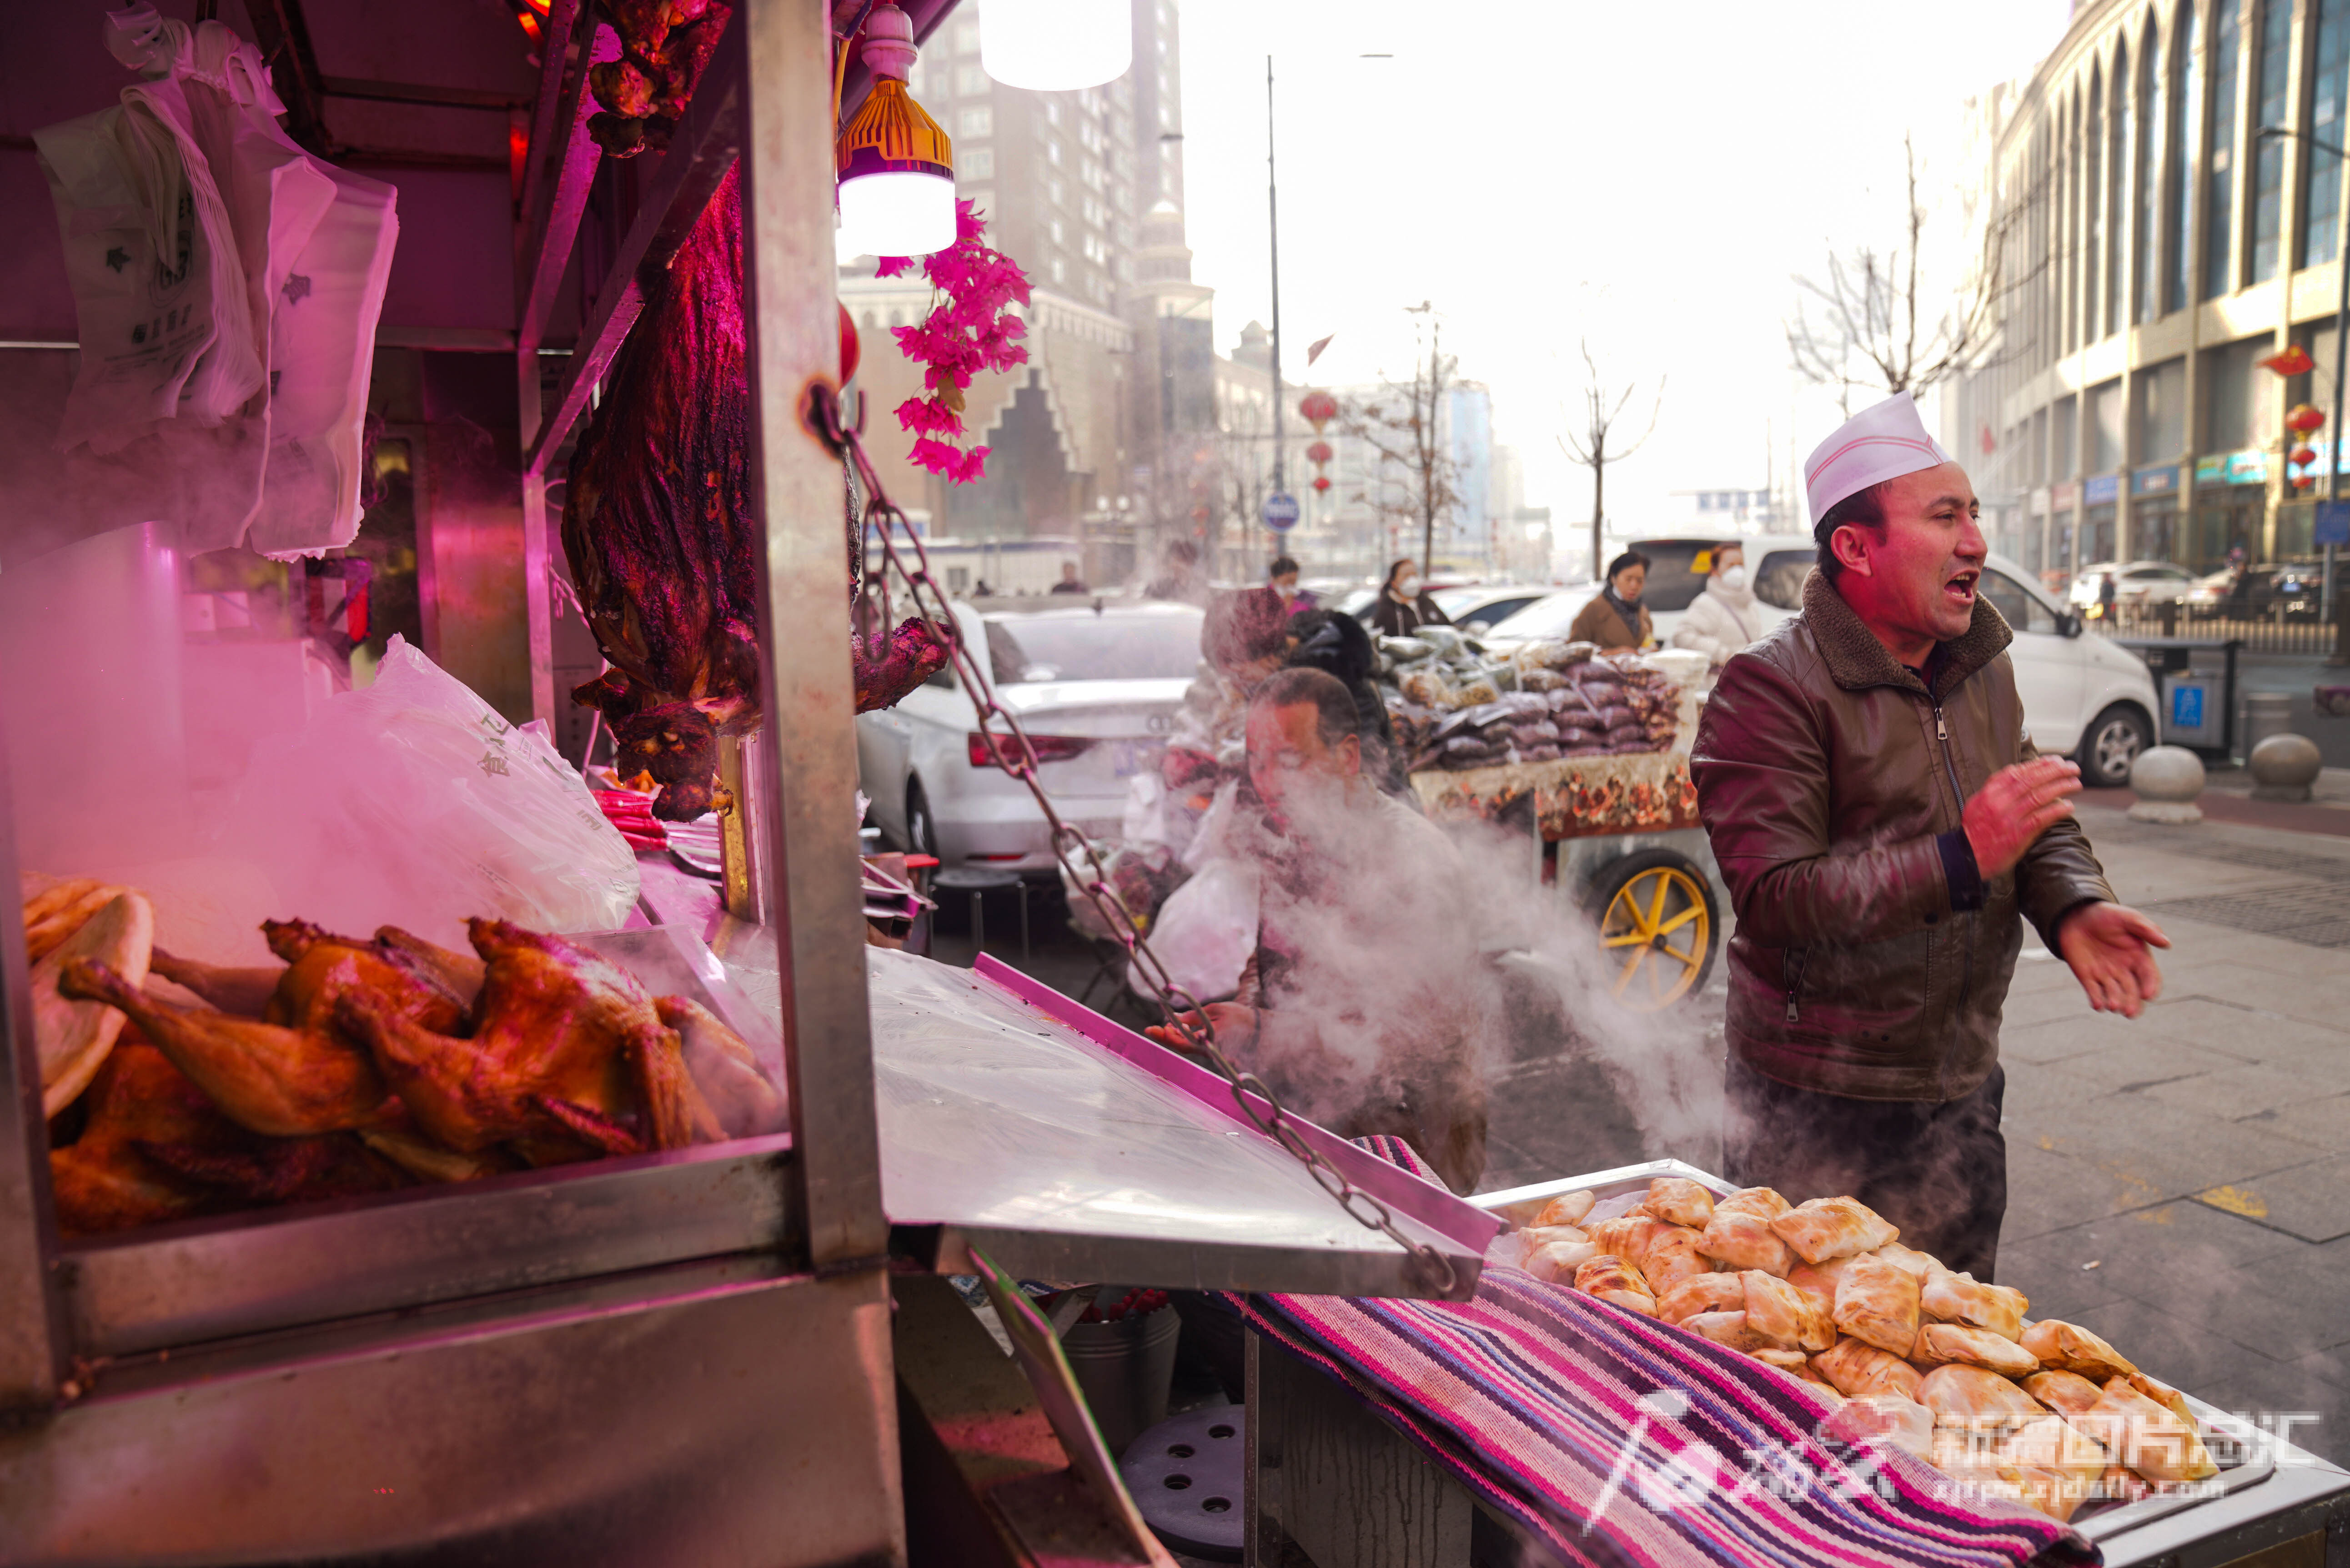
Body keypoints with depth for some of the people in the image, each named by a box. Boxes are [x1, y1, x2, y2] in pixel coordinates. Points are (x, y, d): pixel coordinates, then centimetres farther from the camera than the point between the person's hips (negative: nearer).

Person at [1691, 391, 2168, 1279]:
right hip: (1811, 1108, -7)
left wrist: (2074, 907, -9)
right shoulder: (1771, 690, -18)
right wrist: (1958, 859, -31)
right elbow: (1774, 898, -25)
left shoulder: (1984, 671, 8)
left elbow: (2041, 826, 13)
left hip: (1959, 1091, 7)